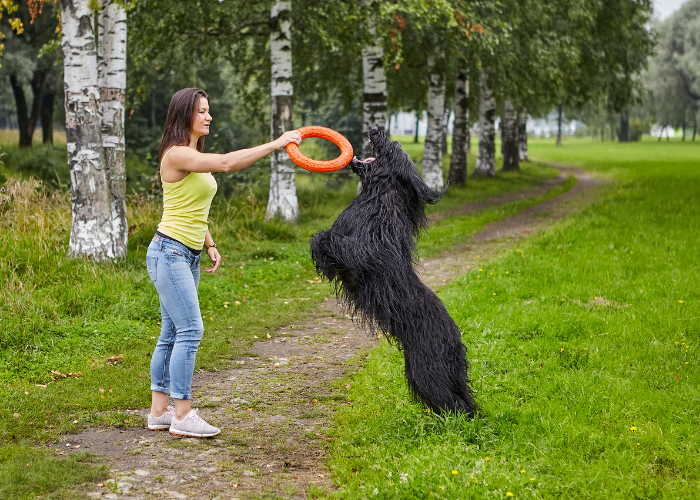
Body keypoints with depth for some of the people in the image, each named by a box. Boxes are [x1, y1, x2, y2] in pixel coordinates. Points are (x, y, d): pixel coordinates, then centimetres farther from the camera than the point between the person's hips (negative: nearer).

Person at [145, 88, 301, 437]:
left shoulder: (194, 156, 17)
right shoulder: (176, 154, -14)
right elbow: (227, 163, -27)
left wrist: (210, 244, 13)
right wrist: (275, 144, -26)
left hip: (188, 255, 10)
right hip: (169, 252, -10)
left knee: (172, 333, 9)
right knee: (190, 330, -12)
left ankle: (159, 412, 14)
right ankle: (182, 415, -8)